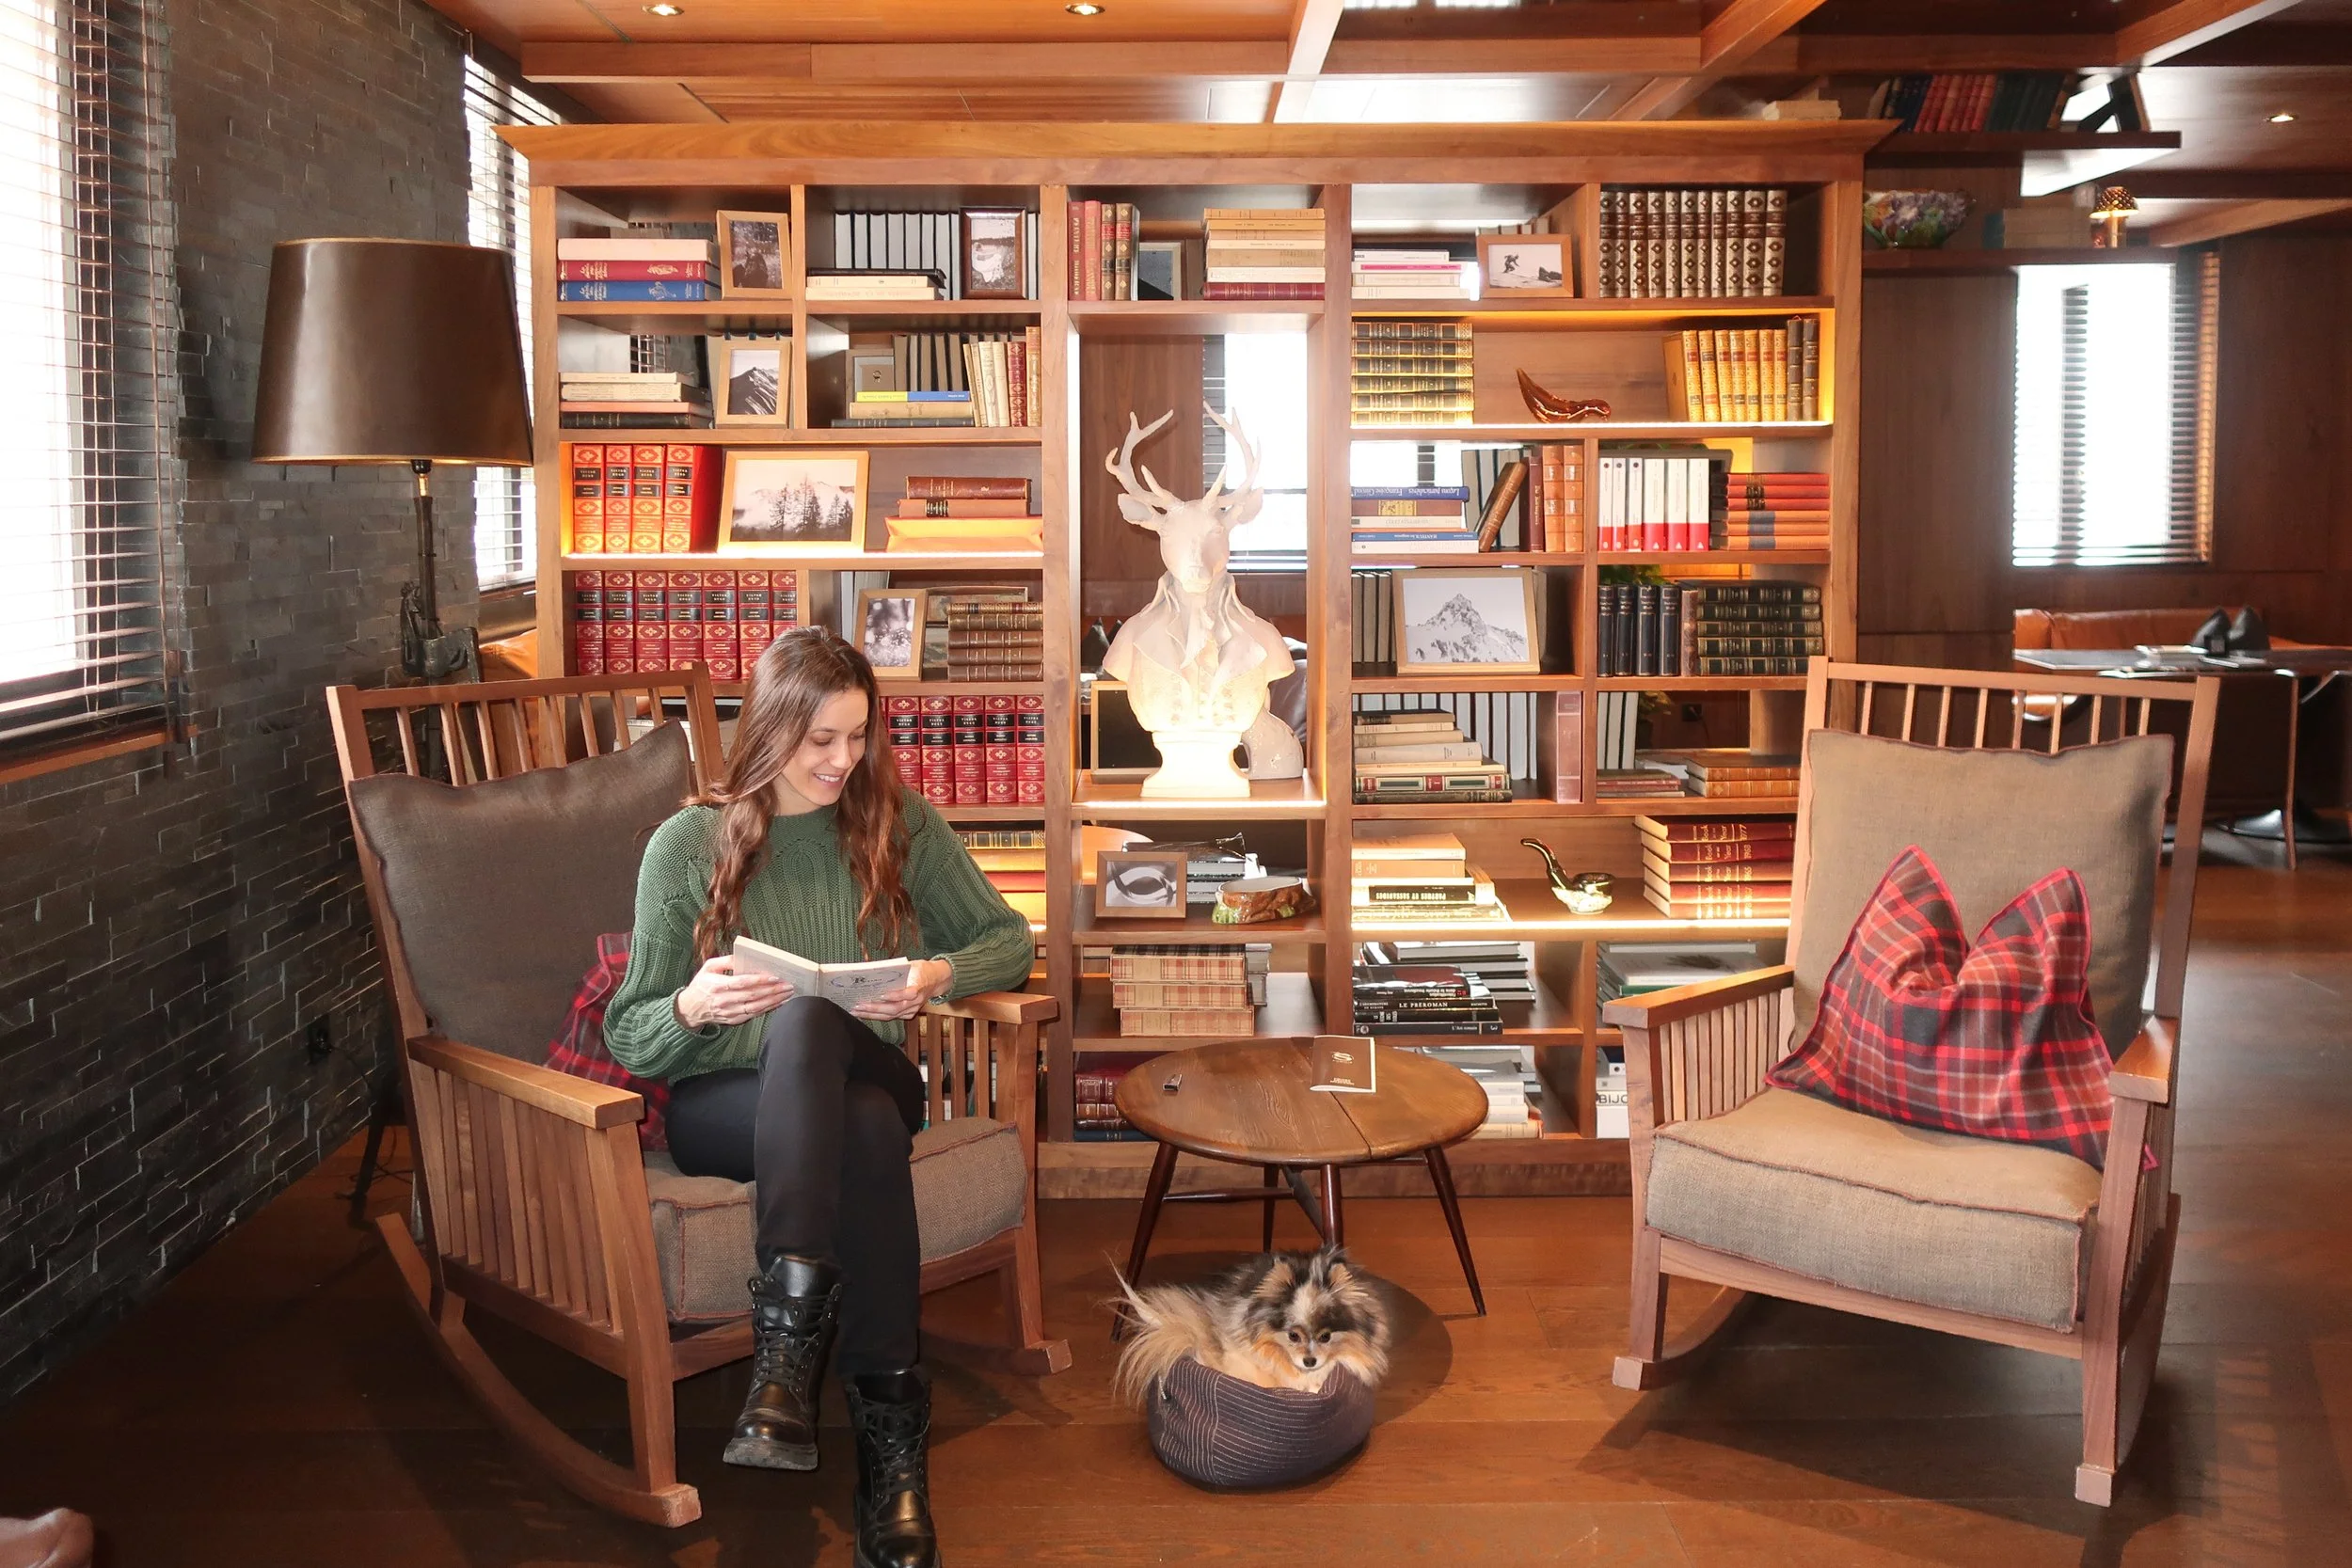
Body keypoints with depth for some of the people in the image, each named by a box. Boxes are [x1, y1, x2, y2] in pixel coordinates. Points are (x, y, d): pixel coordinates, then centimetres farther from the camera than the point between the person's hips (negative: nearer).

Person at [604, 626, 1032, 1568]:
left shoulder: (898, 825, 7)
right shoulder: (688, 845, 1)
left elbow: (1008, 941, 13)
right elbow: (628, 1039, 3)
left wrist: (941, 975, -8)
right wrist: (692, 1008, -20)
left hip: (864, 1082, 1)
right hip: (722, 1102, -1)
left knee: (809, 1021, -36)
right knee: (865, 1130, -37)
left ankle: (787, 1349, -38)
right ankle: (889, 1425, -37)